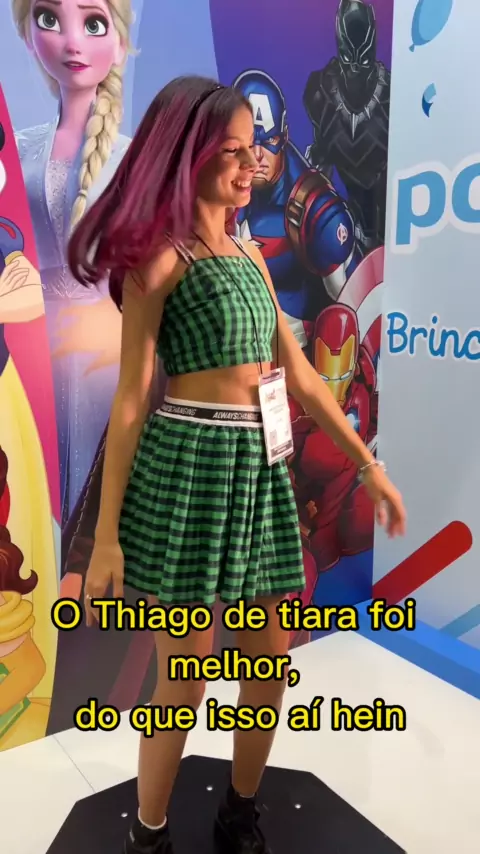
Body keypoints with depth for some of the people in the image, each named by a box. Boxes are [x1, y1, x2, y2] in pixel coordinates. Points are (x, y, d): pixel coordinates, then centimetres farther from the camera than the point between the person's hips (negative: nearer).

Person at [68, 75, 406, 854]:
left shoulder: (247, 252, 14)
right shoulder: (159, 257, -6)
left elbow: (299, 374, 14)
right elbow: (131, 399, -9)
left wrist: (370, 464, 13)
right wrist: (107, 535, -11)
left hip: (261, 466, 7)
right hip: (190, 465, -7)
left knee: (270, 663, 14)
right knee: (185, 676, 5)